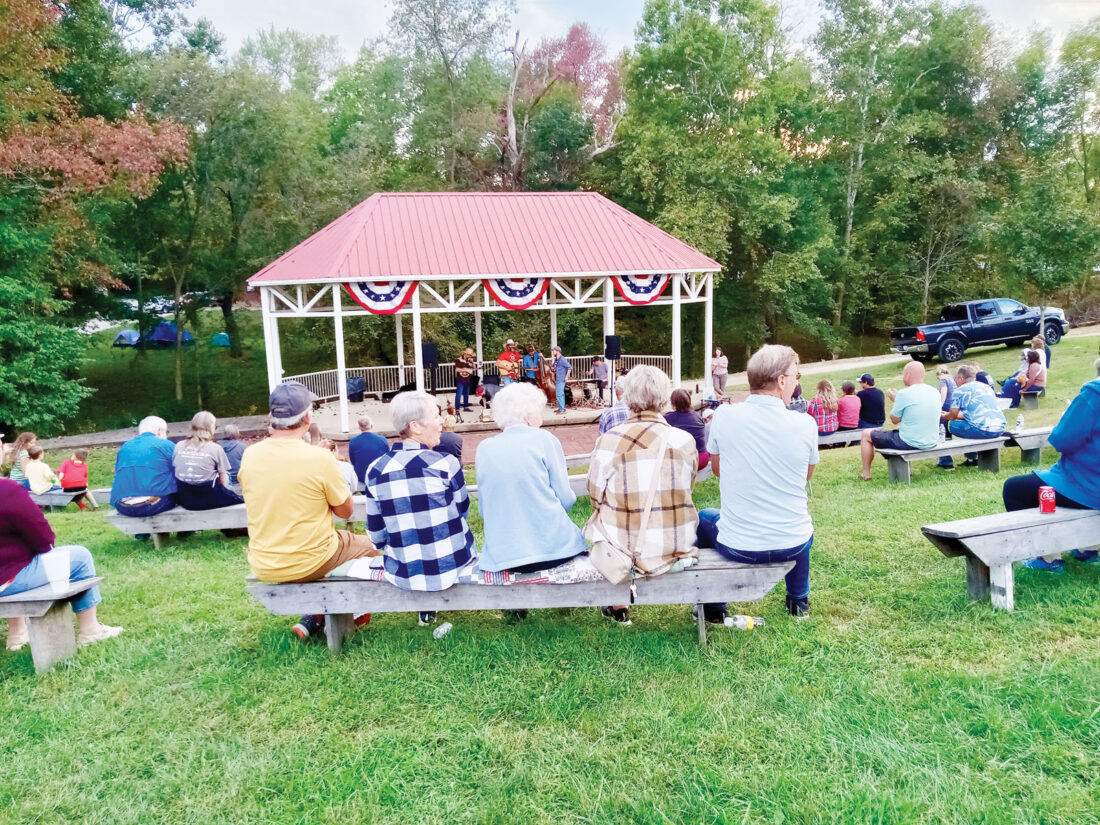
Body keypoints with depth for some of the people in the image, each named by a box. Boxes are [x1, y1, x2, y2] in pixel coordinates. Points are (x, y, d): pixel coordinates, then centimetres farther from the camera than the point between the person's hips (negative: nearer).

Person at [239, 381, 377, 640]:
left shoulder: (249, 455, -6)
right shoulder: (320, 458, -21)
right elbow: (345, 511, -7)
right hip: (308, 565, -5)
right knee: (369, 546, 21)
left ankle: (315, 617, 23)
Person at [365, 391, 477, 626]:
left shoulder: (375, 471, -6)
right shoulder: (445, 464, -15)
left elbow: (376, 534, 2)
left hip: (401, 574, 3)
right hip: (452, 568, -3)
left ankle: (426, 611, 38)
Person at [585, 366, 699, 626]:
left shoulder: (609, 441, -15)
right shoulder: (684, 440, -8)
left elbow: (596, 495, -3)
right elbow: (686, 490, 7)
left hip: (626, 548, -2)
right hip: (678, 546, 2)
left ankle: (617, 606, 36)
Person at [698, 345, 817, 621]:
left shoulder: (724, 415, -12)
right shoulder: (805, 423, -12)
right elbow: (807, 474, 7)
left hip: (737, 547, -1)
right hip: (793, 545, 2)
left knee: (704, 518, 32)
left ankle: (713, 608, 37)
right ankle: (798, 601, 47)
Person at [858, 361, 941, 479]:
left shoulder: (904, 394, -18)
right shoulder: (935, 392, 3)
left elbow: (895, 420, -7)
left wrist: (895, 400, 9)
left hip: (910, 443, -7)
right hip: (932, 442, 7)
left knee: (866, 434, 10)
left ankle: (866, 473, 19)